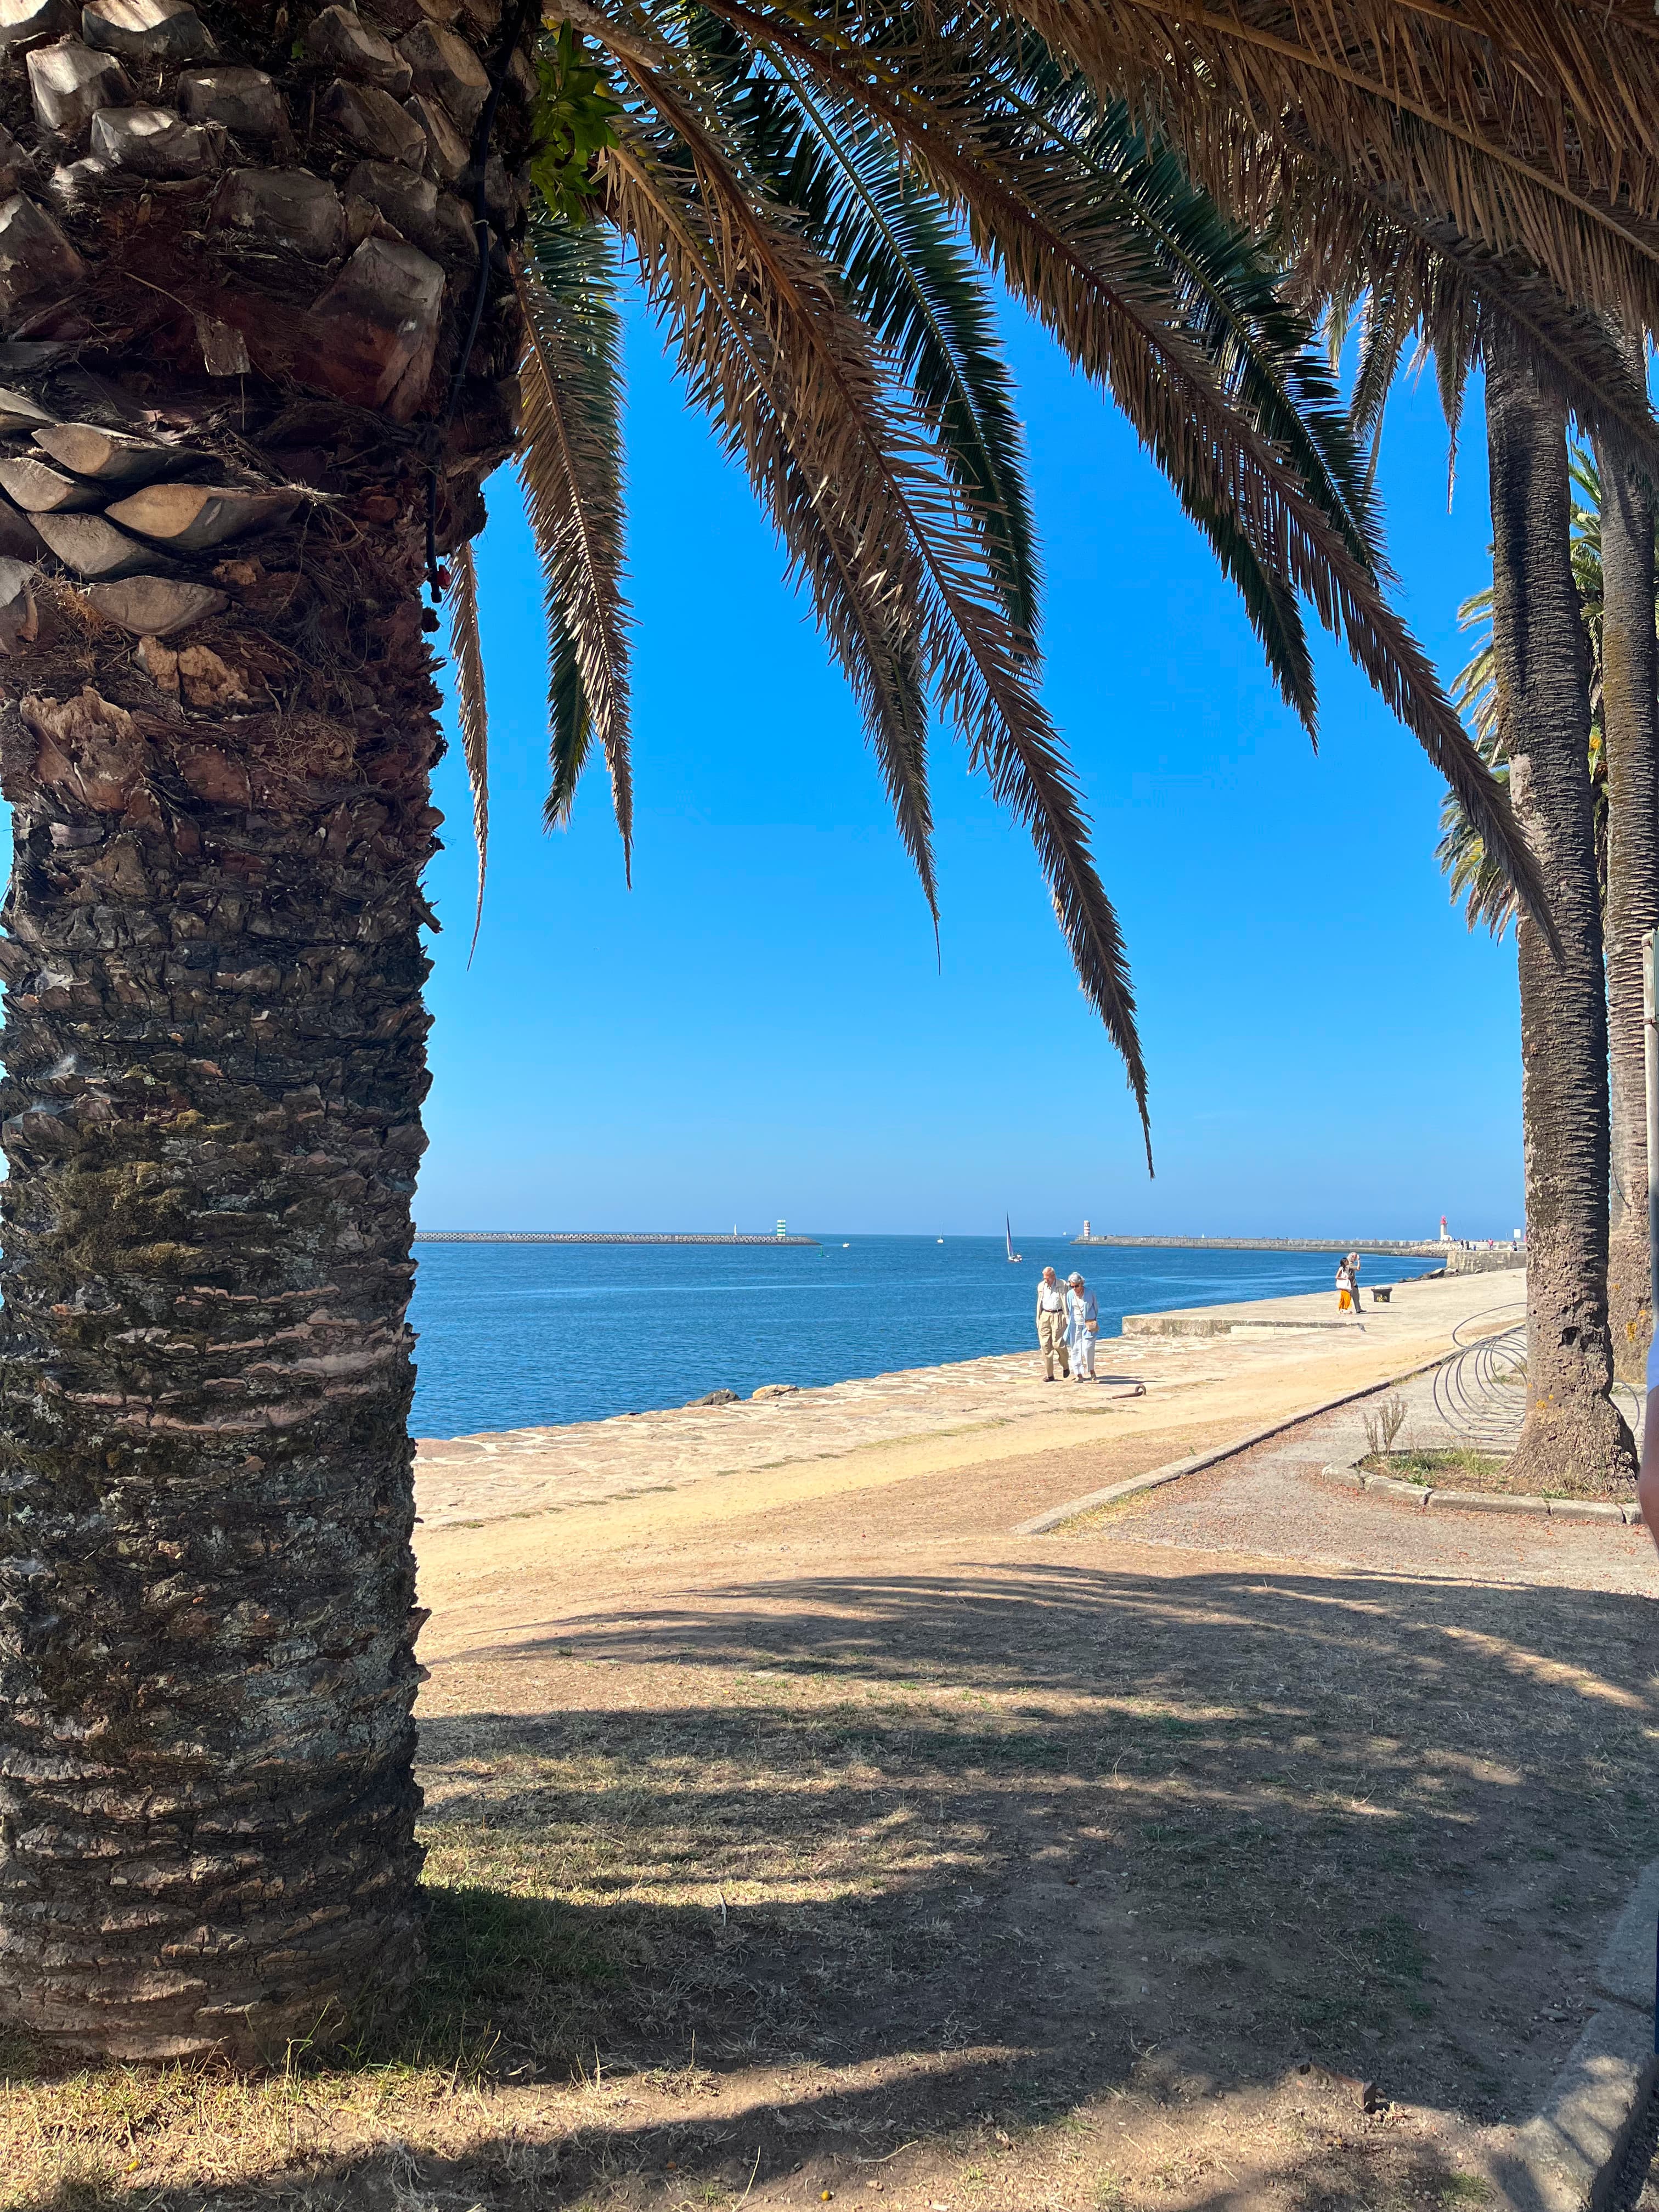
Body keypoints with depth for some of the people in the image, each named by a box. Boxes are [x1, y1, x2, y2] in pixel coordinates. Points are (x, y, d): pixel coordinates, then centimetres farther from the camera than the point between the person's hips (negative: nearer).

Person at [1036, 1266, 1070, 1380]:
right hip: (1044, 1316, 4)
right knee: (1045, 1345, -1)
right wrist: (1038, 1319, 13)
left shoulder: (1062, 1285, 0)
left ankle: (1066, 1366, 16)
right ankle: (1049, 1374, 3)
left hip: (1058, 1316, -4)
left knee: (1058, 1344, -11)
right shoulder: (1041, 1286, 12)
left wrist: (1067, 1318, -4)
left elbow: (1066, 1302, 1)